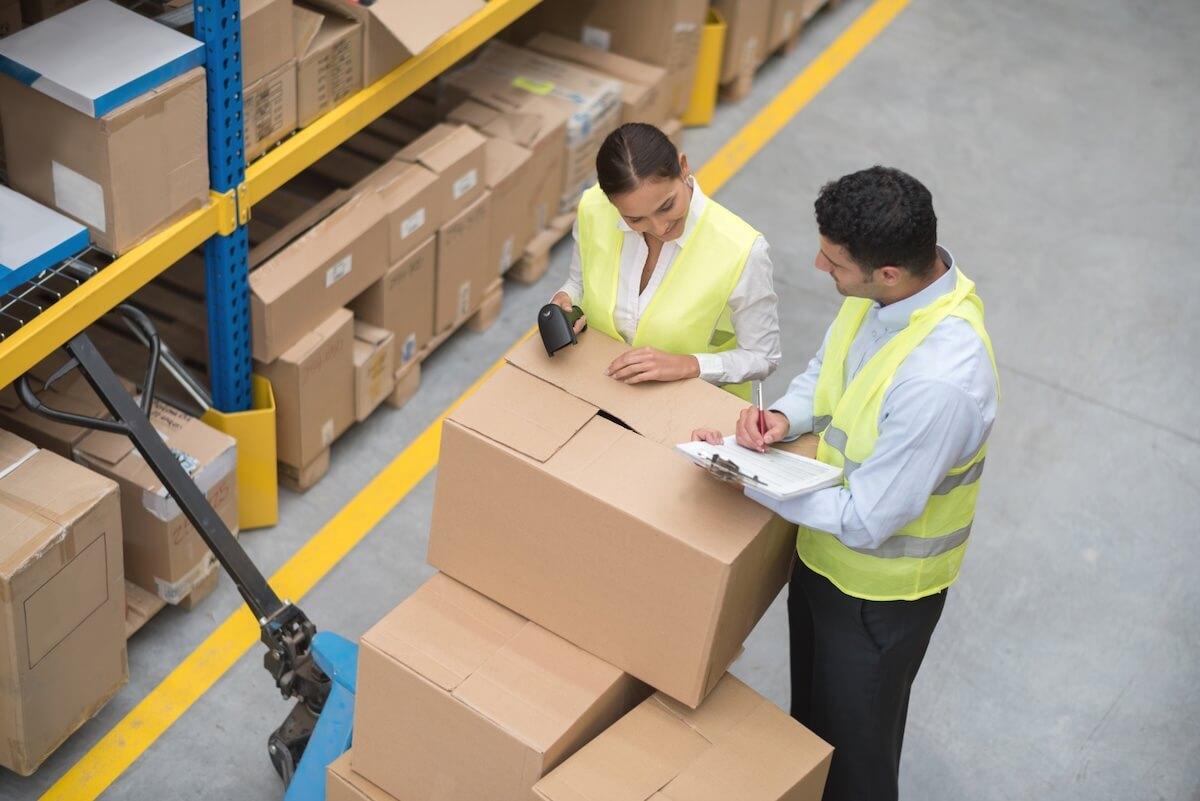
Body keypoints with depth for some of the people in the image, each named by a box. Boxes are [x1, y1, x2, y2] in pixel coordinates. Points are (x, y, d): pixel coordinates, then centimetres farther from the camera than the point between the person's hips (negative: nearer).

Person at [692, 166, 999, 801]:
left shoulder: (942, 380, -40)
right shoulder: (902, 275, -15)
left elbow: (864, 523, -31)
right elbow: (827, 367, 4)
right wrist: (785, 417, -16)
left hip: (879, 588, -8)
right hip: (823, 549, 8)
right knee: (811, 708, 32)